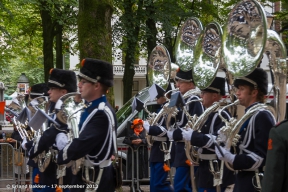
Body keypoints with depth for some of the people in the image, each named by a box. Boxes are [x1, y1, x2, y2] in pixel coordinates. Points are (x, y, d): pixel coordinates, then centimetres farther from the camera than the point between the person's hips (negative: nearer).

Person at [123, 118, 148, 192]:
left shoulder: (144, 131, 10)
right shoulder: (130, 131, 4)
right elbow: (125, 140, -2)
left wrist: (141, 141, -16)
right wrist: (132, 142, -16)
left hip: (142, 152, 2)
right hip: (132, 152, -2)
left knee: (141, 169, 3)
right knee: (133, 169, -6)